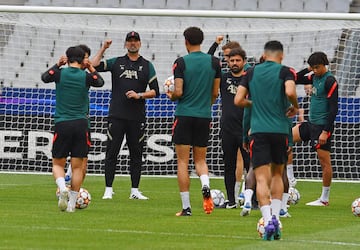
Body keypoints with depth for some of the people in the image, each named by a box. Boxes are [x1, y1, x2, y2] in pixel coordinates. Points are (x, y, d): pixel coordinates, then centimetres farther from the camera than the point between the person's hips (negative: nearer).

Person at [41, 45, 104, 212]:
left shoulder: (60, 73, -4)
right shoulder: (86, 77, -1)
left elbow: (44, 77, 14)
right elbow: (100, 82, 18)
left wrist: (57, 65, 23)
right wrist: (91, 68, 21)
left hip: (62, 124, -1)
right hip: (81, 124, 1)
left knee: (58, 163, 9)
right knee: (77, 166, 5)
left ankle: (62, 188, -20)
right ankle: (72, 203, 4)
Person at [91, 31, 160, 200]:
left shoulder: (147, 66, 9)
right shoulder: (116, 62, 9)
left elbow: (155, 91, 5)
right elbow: (94, 66, -2)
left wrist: (139, 95, -9)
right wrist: (103, 49, -5)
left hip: (137, 117, 1)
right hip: (116, 115, 0)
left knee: (136, 154, 4)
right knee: (112, 153, -2)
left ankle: (134, 191, 10)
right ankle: (108, 190, 1)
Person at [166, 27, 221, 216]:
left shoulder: (181, 63, -7)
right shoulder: (214, 62, 3)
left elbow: (178, 92, -11)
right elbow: (215, 93, 8)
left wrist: (171, 96, 11)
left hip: (184, 115, -3)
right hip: (205, 116, 3)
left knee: (182, 162, 2)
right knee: (200, 159, 15)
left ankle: (186, 207, 0)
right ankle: (205, 186, -16)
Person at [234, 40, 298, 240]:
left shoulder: (251, 72, 8)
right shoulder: (285, 72, 0)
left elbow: (238, 100, 4)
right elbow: (290, 92, -19)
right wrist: (295, 107, 0)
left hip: (259, 131, 0)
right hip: (280, 130, 0)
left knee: (261, 178, -5)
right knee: (277, 174, 19)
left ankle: (268, 220, -22)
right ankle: (275, 217, 8)